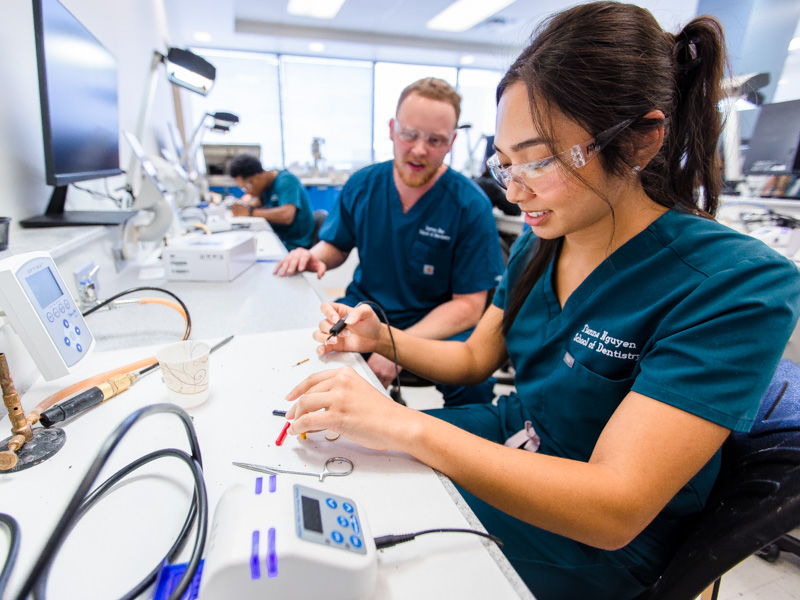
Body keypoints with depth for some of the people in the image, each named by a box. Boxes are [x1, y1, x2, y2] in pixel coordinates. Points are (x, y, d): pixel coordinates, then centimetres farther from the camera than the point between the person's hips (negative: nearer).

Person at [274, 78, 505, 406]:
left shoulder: (471, 205, -12)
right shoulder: (361, 186, 1)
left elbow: (469, 305, -14)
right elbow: (335, 244, 15)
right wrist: (312, 256, -11)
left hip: (437, 326, -2)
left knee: (474, 383, -32)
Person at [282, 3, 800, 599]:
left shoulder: (739, 284, -25)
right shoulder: (538, 244, -3)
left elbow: (614, 510, -30)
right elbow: (475, 357, 6)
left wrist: (405, 426, -35)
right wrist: (383, 338, -11)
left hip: (588, 549, -5)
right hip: (504, 446, 6)